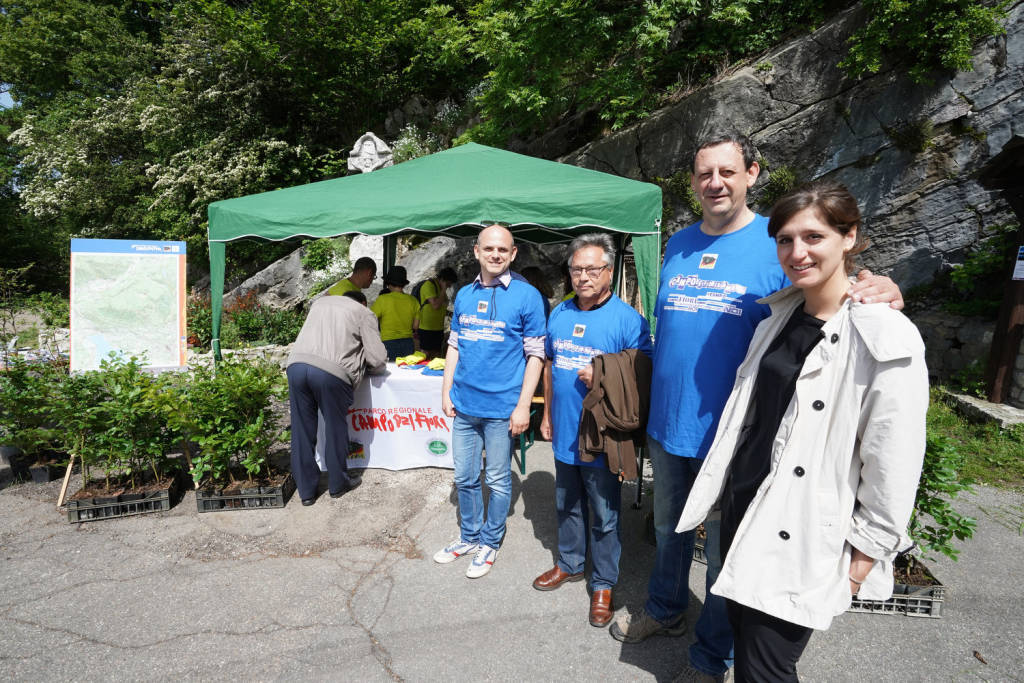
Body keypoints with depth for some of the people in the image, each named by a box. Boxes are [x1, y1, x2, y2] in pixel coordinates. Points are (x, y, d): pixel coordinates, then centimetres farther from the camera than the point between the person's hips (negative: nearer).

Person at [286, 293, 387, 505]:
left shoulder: (319, 302, 29)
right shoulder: (363, 313, 14)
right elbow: (378, 358, 7)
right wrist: (366, 366, 29)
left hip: (296, 363, 5)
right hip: (331, 370, -4)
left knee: (302, 430, 13)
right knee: (335, 428, 13)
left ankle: (306, 490, 23)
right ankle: (338, 484, 28)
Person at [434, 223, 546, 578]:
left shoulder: (527, 296, -7)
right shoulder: (464, 295, 8)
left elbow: (535, 354, -8)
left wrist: (523, 406, -12)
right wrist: (446, 392, 8)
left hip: (501, 408, -4)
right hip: (464, 406, 5)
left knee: (497, 481, 11)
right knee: (464, 478, 17)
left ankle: (490, 542, 31)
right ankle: (469, 536, 37)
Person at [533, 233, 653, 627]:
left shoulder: (628, 319, -13)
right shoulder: (559, 314, 6)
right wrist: (547, 414, 14)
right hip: (564, 433, 6)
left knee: (604, 516, 10)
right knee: (567, 506, 22)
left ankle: (603, 585, 30)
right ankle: (570, 564, 44)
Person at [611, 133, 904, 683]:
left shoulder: (779, 245, -10)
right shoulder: (677, 245, 5)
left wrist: (882, 294, -32)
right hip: (667, 424, 5)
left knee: (724, 550, 14)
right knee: (669, 528, 23)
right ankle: (664, 611, 49)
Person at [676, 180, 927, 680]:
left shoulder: (886, 339, -14)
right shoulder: (778, 319, 5)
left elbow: (893, 466, -12)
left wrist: (864, 557, -8)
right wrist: (720, 490, 16)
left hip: (804, 540, -6)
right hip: (742, 508, 6)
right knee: (741, 630, 18)